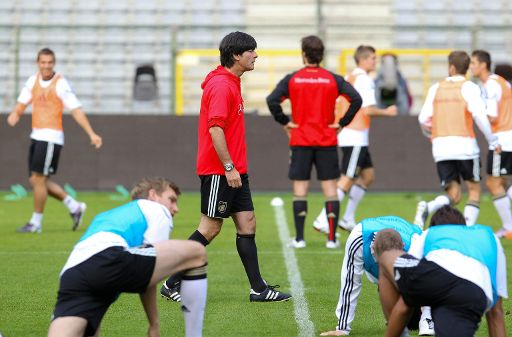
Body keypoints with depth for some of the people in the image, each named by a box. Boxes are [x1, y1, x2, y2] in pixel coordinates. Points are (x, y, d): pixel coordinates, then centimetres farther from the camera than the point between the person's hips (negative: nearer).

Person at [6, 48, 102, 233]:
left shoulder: (60, 84, -11)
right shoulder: (33, 80, 9)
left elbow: (76, 110, -14)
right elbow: (22, 103, 14)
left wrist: (91, 134, -21)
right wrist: (15, 115, -10)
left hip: (51, 137, -8)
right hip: (36, 135, 8)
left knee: (38, 178, -7)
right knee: (37, 180, 9)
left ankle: (36, 222, 4)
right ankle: (74, 206, 20)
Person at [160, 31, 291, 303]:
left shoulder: (231, 84, 16)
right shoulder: (220, 85, -16)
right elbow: (215, 128, -22)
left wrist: (235, 168, 19)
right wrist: (229, 167, -23)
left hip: (233, 170, 10)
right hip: (219, 171, -10)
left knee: (247, 224, 7)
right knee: (210, 228, -4)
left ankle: (258, 289, 9)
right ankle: (172, 284, 3)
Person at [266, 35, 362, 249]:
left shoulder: (292, 79, -2)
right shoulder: (333, 79, 0)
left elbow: (272, 100, -13)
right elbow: (356, 99, -10)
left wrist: (284, 122, -3)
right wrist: (342, 123, -3)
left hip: (300, 141, 0)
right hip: (327, 142, 0)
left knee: (300, 189, 4)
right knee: (330, 188, 4)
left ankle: (299, 238, 1)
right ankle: (332, 238, 1)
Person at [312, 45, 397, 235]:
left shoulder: (349, 78, 14)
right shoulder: (365, 80, -13)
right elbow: (368, 110, -19)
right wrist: (386, 112, -5)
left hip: (346, 133, 10)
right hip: (355, 137, -10)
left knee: (368, 175, 16)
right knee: (347, 181, -8)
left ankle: (348, 219, 16)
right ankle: (322, 221, -9)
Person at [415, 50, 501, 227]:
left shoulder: (436, 88, 11)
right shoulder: (469, 87, -1)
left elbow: (424, 119, 9)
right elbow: (479, 114, -15)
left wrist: (430, 134, 31)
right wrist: (493, 141, -7)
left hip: (440, 147, 3)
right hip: (465, 145, -3)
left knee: (453, 194, 7)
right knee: (474, 189, 12)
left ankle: (427, 208, -22)